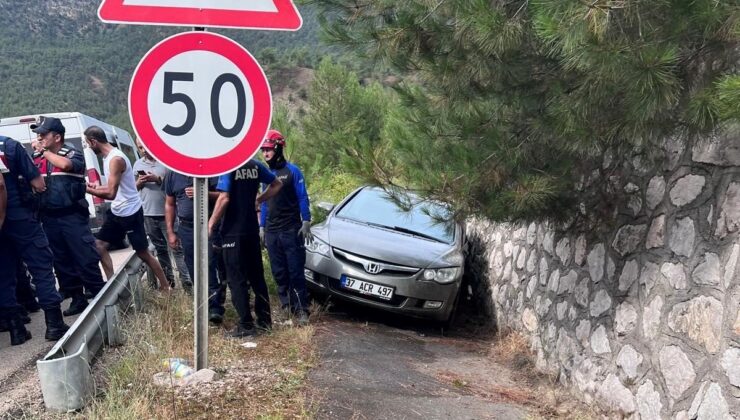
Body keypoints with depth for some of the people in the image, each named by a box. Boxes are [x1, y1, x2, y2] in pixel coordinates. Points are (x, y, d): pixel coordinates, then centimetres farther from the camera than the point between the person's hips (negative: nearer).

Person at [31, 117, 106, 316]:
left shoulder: (73, 153, -3)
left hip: (72, 216, -5)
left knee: (86, 258, -5)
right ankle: (77, 298, 20)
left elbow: (65, 164, -24)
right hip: (49, 218, 6)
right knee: (61, 262, 10)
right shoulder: (37, 158, 11)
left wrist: (45, 151, -10)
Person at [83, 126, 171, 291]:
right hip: (116, 212, 9)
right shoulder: (108, 157, 8)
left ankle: (165, 287, 13)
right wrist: (96, 187, 11)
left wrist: (88, 190, -15)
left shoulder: (115, 159, -22)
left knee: (143, 253, 0)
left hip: (130, 213, -9)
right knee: (99, 245, 6)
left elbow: (111, 193, -25)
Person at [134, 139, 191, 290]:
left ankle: (187, 282, -6)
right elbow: (133, 188, 15)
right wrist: (139, 182, -6)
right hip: (148, 214, 5)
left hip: (167, 213, -5)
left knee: (176, 248, -6)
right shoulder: (138, 164, 11)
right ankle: (168, 280, 22)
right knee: (160, 249, 13)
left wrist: (157, 179, -17)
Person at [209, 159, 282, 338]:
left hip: (233, 231, -6)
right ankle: (264, 320, 20)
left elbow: (224, 198, -20)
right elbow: (277, 184, 14)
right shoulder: (255, 165, 5)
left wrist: (212, 222, -9)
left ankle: (246, 325, 1)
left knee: (237, 279, 0)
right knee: (257, 275, 14)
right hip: (252, 229, 6)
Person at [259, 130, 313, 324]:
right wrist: (262, 227, 14)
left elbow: (302, 198, -3)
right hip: (271, 232, 5)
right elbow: (264, 201, 17)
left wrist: (306, 223, -10)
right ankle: (286, 306, 16)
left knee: (296, 271, -6)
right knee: (279, 273, 7)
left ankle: (301, 309, -1)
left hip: (291, 230, -5)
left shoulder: (292, 171, -3)